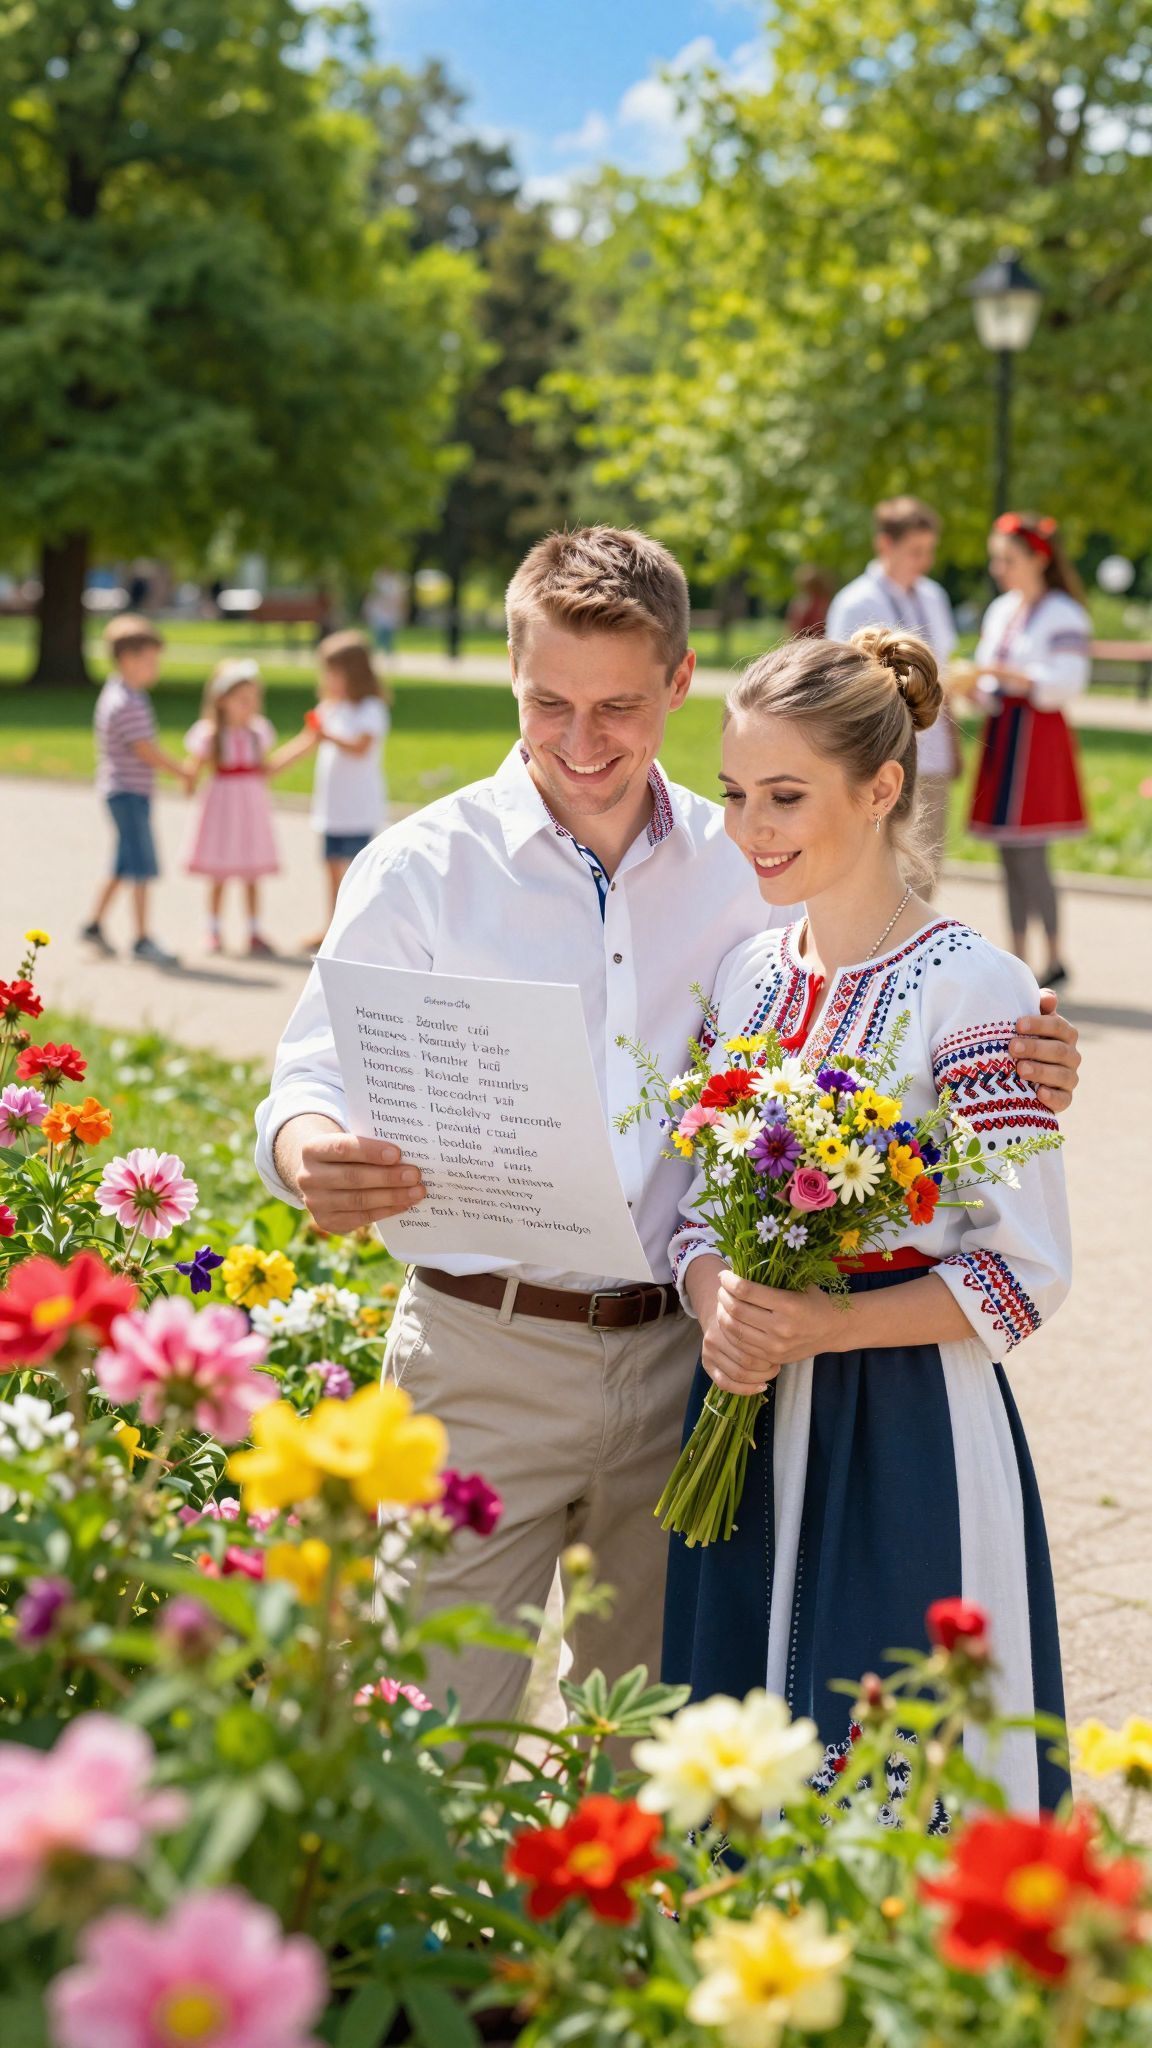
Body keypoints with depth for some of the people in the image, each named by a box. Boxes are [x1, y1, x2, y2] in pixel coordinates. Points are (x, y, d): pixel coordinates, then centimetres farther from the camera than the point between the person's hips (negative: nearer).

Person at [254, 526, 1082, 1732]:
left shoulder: (739, 870, 6)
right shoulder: (422, 870, -3)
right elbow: (316, 1080, -5)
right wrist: (312, 1159, -30)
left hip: (675, 1356, 3)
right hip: (483, 1352, -3)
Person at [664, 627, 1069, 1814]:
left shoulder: (971, 992, -12)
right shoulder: (746, 976, 7)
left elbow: (1027, 1273, -12)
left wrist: (825, 1326, -21)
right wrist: (718, 1307, -9)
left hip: (906, 1435, -5)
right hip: (748, 1424, 6)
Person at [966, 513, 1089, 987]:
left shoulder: (1063, 614, -8)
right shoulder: (1000, 611, 14)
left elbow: (1065, 682, -16)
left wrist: (1001, 673, -22)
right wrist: (975, 689, -3)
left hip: (1039, 736, -7)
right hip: (1001, 735, 7)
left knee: (1029, 858, -8)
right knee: (1011, 858, 8)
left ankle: (1055, 961, 3)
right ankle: (1018, 961, 14)